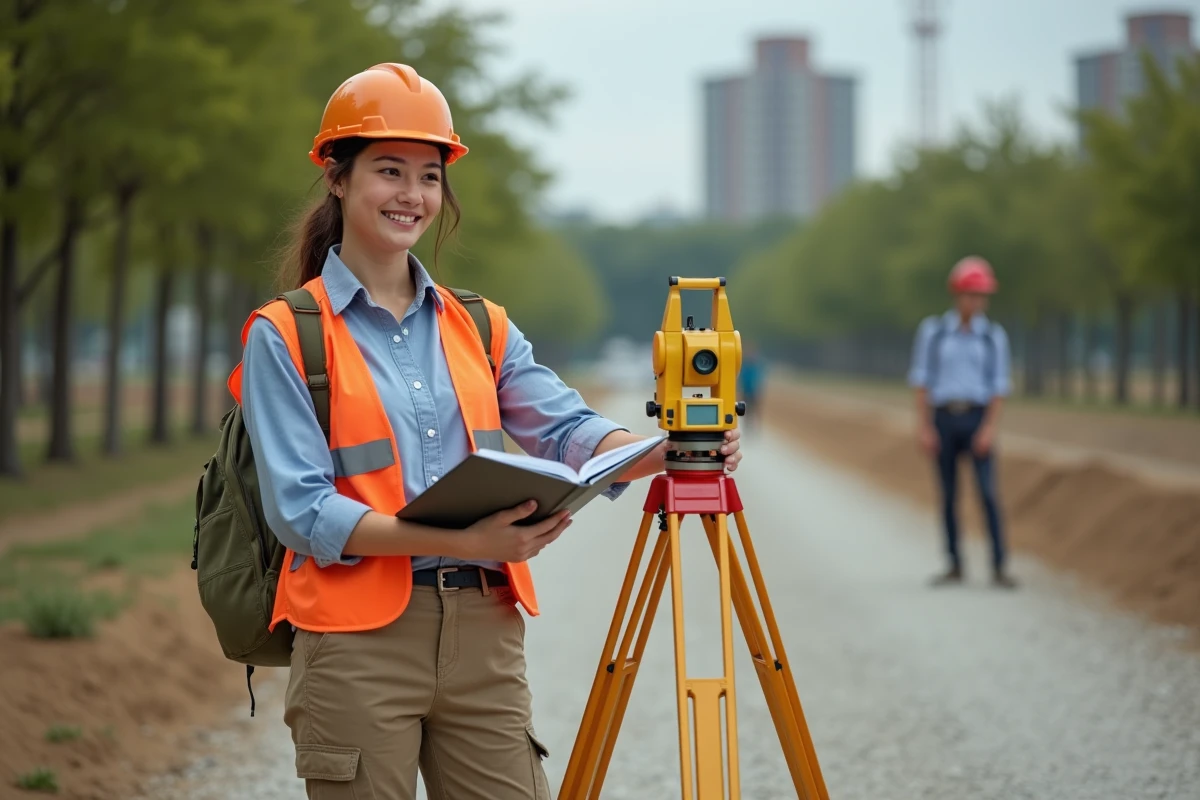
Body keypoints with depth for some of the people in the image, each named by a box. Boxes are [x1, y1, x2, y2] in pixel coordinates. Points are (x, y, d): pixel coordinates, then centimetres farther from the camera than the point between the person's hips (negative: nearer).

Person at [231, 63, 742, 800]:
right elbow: (302, 510, -10)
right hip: (355, 641, -4)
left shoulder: (481, 326, 14)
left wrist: (664, 454, -20)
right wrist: (459, 540, -21)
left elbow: (568, 428, 1)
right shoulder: (284, 337, -1)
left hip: (485, 636, 4)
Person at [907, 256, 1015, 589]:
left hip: (978, 419, -1)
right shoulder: (932, 330, 4)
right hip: (943, 418, 1)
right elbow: (921, 380, 4)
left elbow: (999, 386, 4)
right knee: (948, 495, 4)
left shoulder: (993, 336, 6)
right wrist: (924, 427, -4)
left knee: (988, 493, -10)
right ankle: (954, 566, 13)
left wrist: (990, 428, -8)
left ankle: (999, 568, -10)